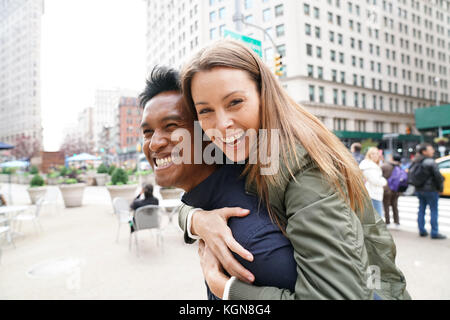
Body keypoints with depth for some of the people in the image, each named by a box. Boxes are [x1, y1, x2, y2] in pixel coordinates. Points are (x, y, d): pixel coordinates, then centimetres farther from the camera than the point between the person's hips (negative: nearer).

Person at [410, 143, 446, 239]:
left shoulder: (415, 162, 7)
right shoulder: (430, 162, -16)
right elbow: (438, 176, -16)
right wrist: (440, 187, -2)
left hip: (419, 190, 7)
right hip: (430, 190, -7)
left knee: (421, 210, 13)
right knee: (434, 210, 1)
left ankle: (422, 231, 18)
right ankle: (434, 233, 4)